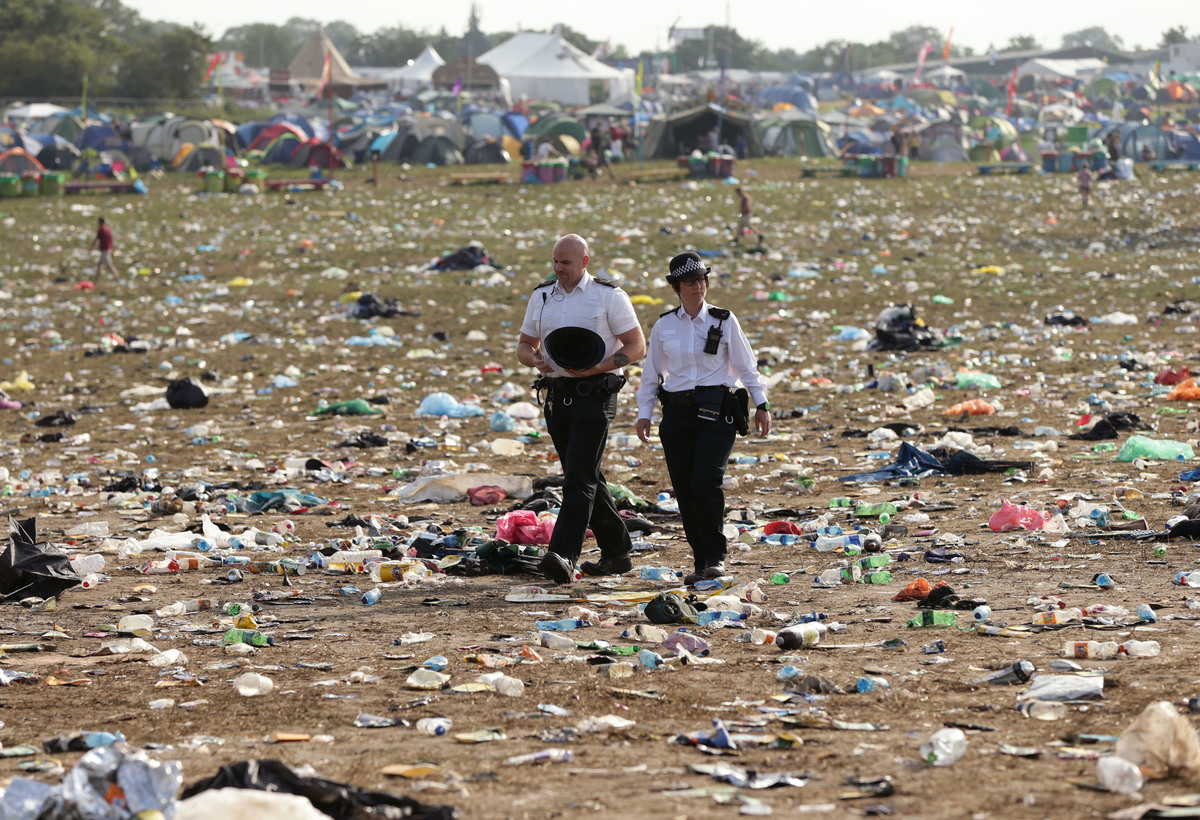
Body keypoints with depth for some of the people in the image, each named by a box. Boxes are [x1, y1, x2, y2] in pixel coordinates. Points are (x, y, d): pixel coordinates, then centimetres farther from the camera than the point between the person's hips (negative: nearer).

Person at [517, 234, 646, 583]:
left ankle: (564, 555, -26)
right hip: (557, 395, 7)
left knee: (579, 477, -16)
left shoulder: (609, 296, -4)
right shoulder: (541, 297, 12)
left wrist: (599, 368, -19)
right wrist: (536, 360, -7)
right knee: (586, 479, 12)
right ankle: (617, 552, 23)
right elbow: (524, 346, 18)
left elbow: (637, 346, -5)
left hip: (594, 394, -7)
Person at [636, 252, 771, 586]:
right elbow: (651, 373, 16)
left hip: (715, 411, -3)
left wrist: (761, 404, 5)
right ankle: (702, 562, 10)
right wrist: (644, 412, 10)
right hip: (677, 413, 3)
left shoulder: (724, 321, 2)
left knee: (705, 483, -17)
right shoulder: (664, 326, 8)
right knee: (684, 490, 1)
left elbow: (746, 365, 7)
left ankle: (715, 555, -3)